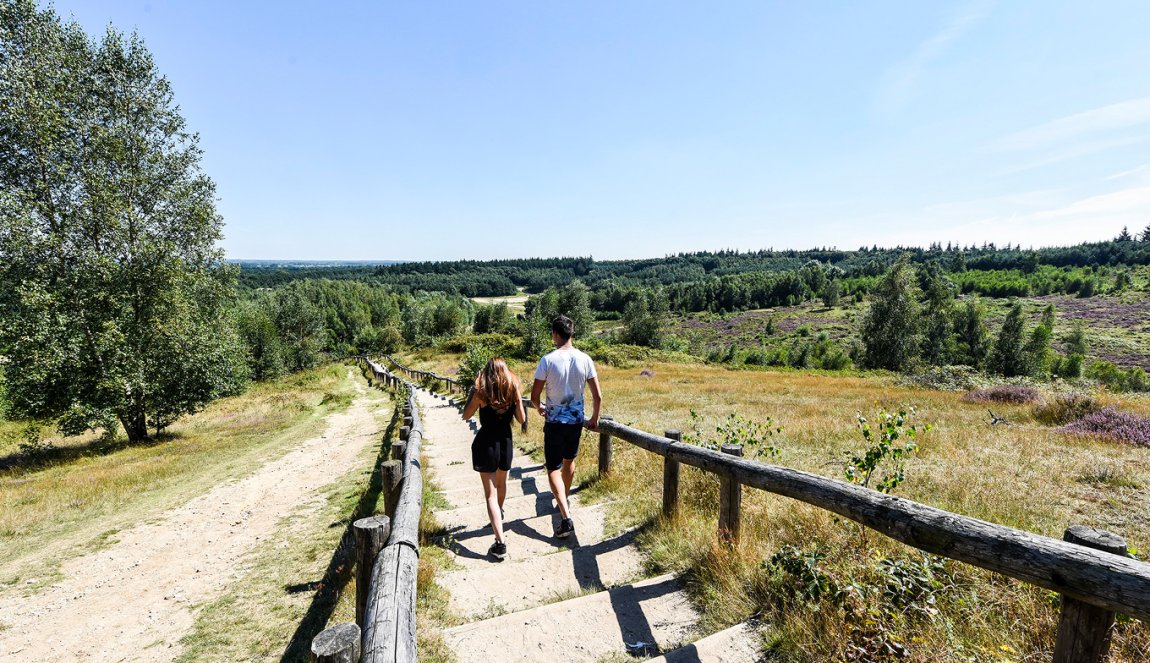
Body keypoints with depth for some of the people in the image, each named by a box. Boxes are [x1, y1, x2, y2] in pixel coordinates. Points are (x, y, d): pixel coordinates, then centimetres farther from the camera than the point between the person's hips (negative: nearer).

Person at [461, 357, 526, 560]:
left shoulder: (481, 392, -12)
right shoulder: (513, 391, -5)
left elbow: (466, 415, 1)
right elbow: (522, 419, 0)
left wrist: (472, 390, 2)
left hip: (485, 443, -4)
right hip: (505, 441, 4)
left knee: (490, 493, -2)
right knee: (501, 482, 29)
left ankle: (500, 543, -10)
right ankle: (499, 512, 57)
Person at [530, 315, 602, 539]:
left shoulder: (548, 360, -15)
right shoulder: (584, 359, -6)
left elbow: (534, 396, -10)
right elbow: (598, 396, -3)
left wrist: (539, 408, 13)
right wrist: (594, 419, 12)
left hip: (554, 421, -4)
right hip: (576, 420, 4)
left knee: (553, 469, 3)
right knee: (569, 461, 25)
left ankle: (566, 518, -9)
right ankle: (565, 502, 44)